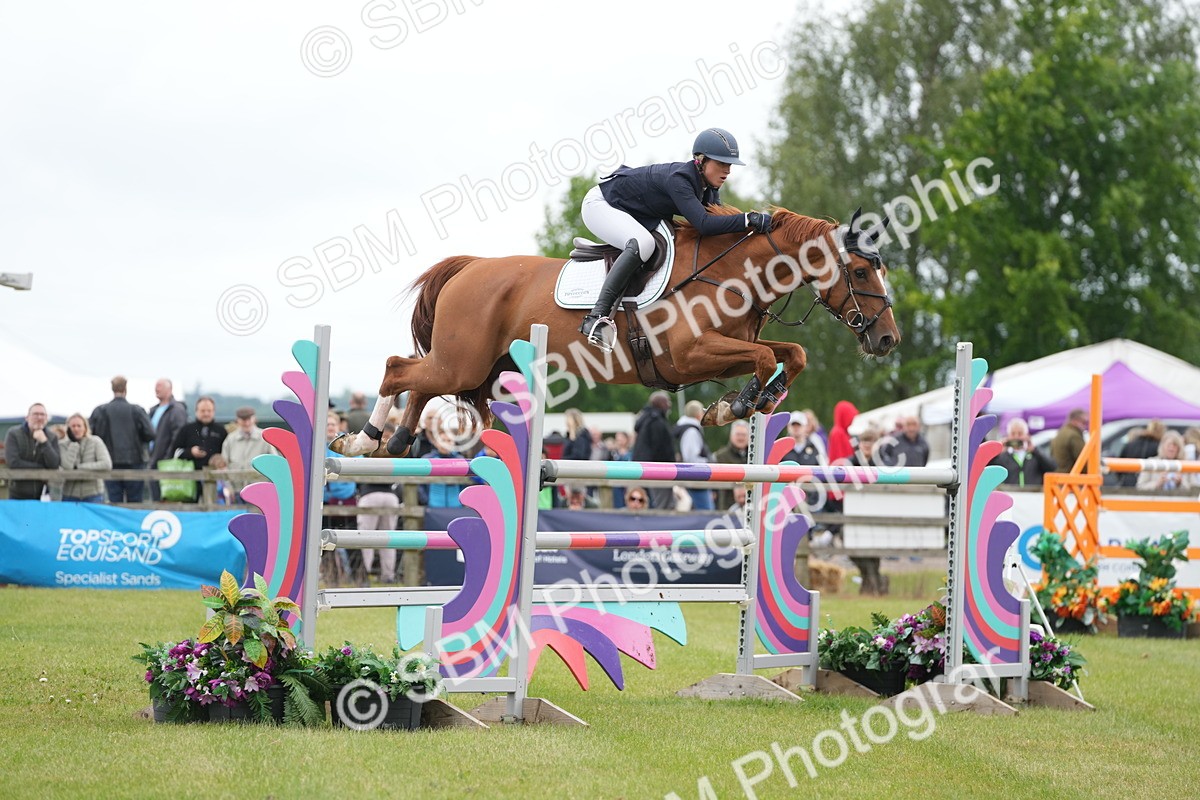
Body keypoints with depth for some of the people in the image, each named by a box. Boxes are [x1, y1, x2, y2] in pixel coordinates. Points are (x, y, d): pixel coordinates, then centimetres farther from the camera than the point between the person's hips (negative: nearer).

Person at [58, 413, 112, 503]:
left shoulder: (95, 441, 0)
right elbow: (67, 466, -16)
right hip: (70, 495, 1)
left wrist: (79, 467, -13)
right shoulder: (63, 445, 1)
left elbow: (107, 464, -13)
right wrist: (73, 442, -12)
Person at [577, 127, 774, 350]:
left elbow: (719, 221, -3)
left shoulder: (709, 188, -7)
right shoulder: (677, 178, -34)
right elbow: (703, 224, -45)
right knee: (642, 243, -37)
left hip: (636, 215, 10)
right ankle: (597, 317, -40)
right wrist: (750, 220, -48)